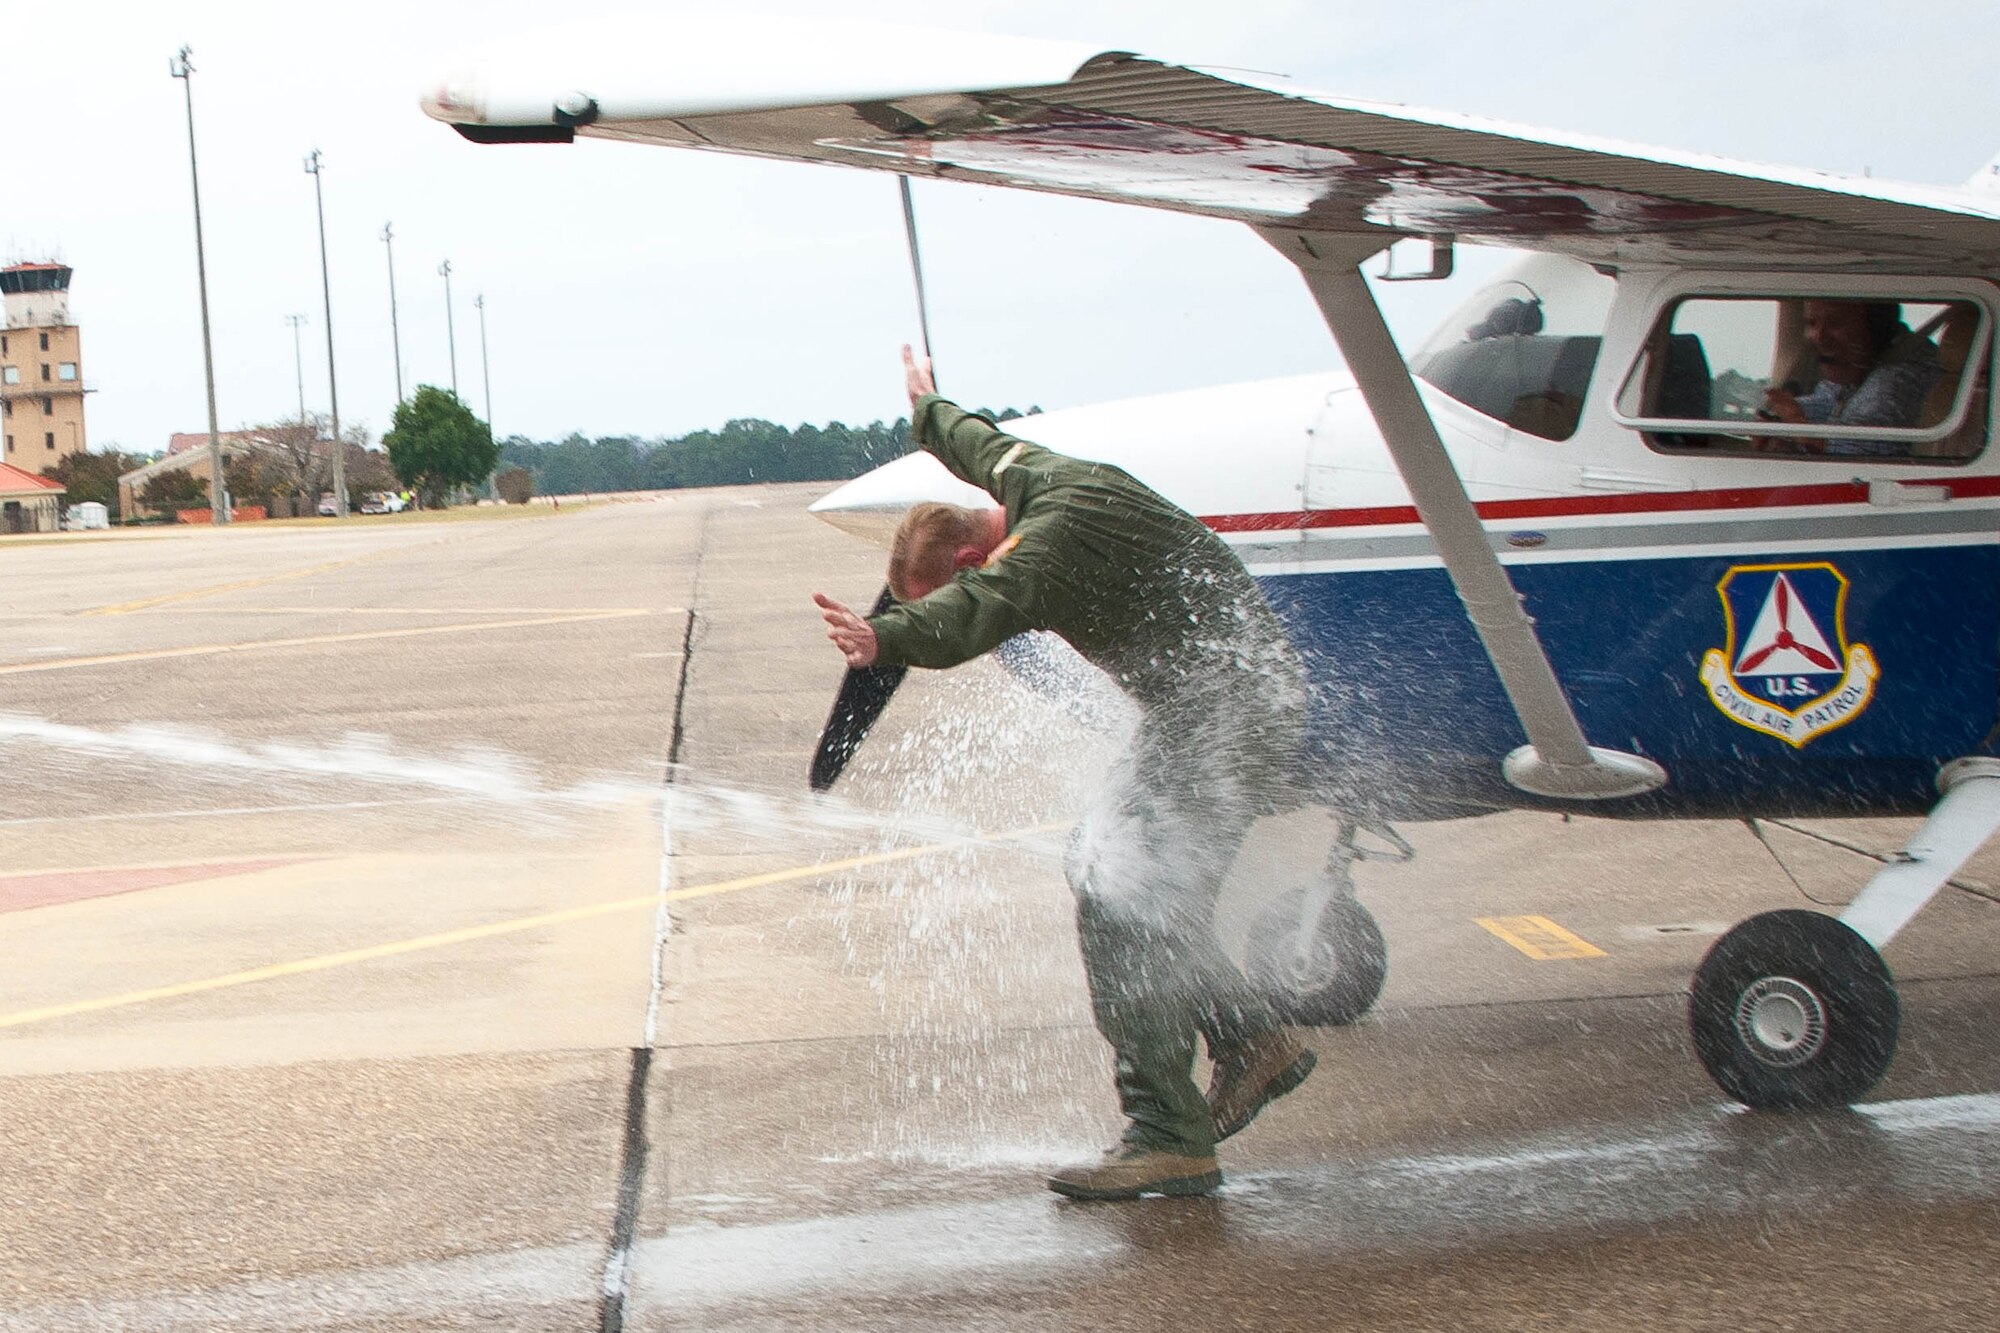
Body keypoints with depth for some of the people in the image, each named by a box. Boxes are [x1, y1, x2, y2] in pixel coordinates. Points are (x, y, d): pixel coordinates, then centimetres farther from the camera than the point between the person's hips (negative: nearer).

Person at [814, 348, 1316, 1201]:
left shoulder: (1054, 539, -24)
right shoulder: (1035, 478, 7)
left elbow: (982, 608, -45)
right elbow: (986, 447, 31)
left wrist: (887, 639, -62)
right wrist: (930, 415, 51)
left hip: (1230, 708, -11)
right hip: (1200, 709, 11)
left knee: (1121, 901, -17)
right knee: (1101, 869, 17)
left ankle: (1168, 1139, -19)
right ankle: (1252, 1043, 24)